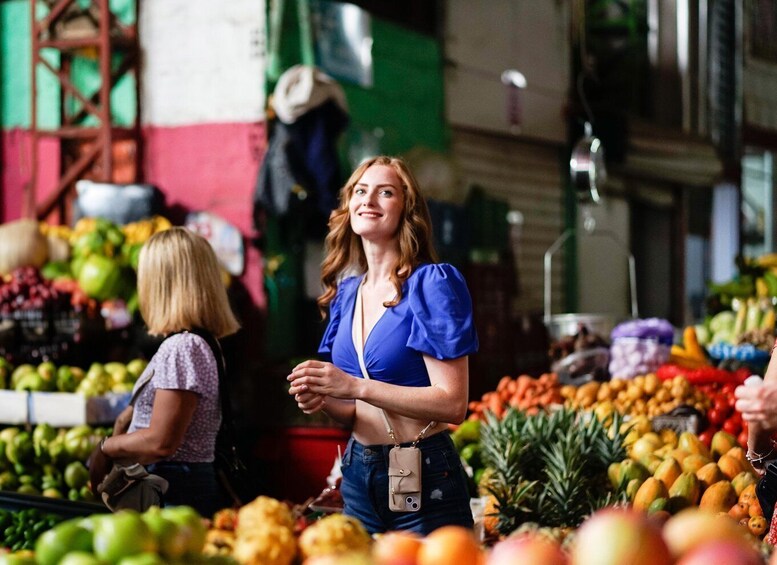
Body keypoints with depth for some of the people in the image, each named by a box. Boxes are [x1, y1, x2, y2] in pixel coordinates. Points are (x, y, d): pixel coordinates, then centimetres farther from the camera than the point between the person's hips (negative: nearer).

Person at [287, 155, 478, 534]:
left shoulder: (431, 283, -12)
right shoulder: (345, 292, 8)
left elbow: (453, 404, -19)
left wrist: (356, 387, -23)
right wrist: (322, 400, -7)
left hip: (423, 478, -7)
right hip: (358, 474, 7)